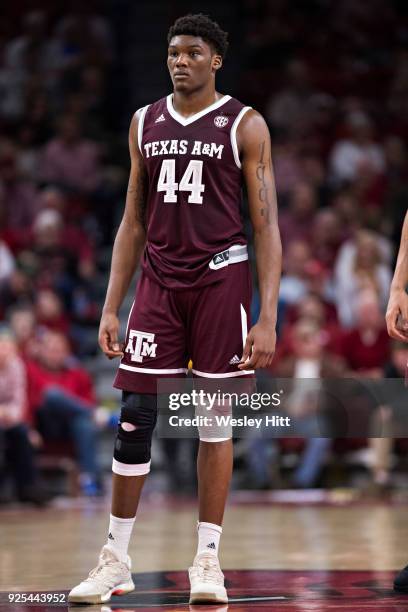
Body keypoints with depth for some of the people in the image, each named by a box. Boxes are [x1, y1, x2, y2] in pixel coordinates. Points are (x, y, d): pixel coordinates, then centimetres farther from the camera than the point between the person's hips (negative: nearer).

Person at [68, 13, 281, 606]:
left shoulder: (244, 125, -2)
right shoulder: (146, 123, 11)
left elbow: (266, 226, -4)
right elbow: (134, 223, 15)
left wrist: (268, 318, -12)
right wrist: (111, 307, 8)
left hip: (221, 279, -3)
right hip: (159, 281, 3)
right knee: (135, 417, -2)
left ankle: (208, 560, 9)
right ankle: (116, 559, 7)